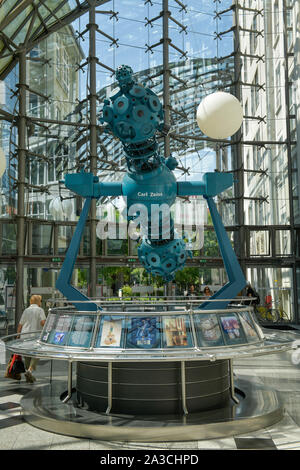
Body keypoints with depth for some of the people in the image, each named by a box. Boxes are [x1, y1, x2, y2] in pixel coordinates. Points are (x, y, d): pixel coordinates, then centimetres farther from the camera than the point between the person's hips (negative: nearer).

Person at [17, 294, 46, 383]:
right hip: (35, 336, -4)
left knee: (27, 356, 15)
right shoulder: (40, 310, -1)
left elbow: (20, 325, 8)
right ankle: (29, 370, -14)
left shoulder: (26, 310, 11)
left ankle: (29, 377, 21)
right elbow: (43, 322, -16)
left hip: (25, 335, 4)